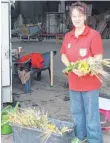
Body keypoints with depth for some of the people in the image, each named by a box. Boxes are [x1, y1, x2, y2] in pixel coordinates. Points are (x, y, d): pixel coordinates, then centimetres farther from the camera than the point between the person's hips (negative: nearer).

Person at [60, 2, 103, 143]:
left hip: (90, 83, -6)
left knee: (91, 114, 2)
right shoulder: (68, 36, 7)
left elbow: (98, 59, -13)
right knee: (76, 113, 18)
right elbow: (63, 56, 12)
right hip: (73, 82, 6)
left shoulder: (94, 35, -11)